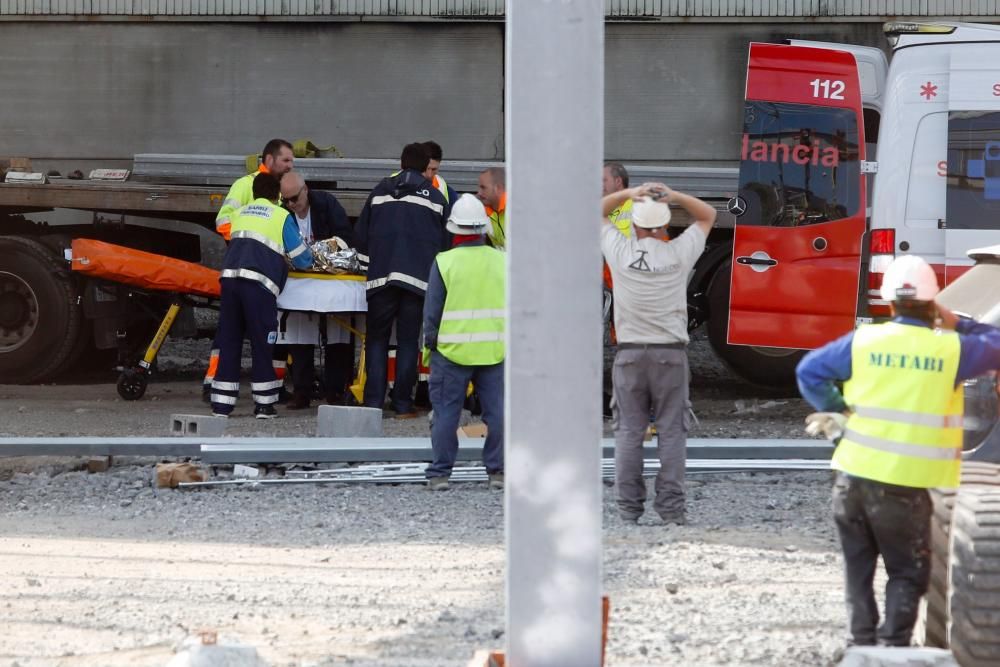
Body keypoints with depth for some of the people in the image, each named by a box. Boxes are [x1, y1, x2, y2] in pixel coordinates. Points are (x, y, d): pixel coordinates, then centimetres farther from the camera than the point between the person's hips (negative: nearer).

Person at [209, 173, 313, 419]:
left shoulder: (240, 213, 22)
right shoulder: (281, 217, 9)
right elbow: (302, 259, 9)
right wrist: (307, 261, 34)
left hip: (229, 276, 4)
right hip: (258, 282, -4)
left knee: (228, 343, 8)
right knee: (261, 344, 4)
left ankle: (221, 405, 6)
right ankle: (264, 405, 6)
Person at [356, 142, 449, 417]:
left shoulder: (380, 192, 10)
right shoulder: (435, 196, 8)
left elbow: (360, 235, 12)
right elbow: (445, 240, 12)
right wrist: (434, 268, 28)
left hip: (381, 276, 1)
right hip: (419, 278, -1)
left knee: (377, 340, 7)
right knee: (408, 341, 4)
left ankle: (373, 402, 0)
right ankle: (402, 404, 1)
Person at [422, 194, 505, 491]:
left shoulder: (444, 263, -8)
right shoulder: (503, 261, 2)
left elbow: (432, 310, -5)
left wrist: (430, 344, 7)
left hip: (452, 351, -2)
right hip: (495, 350, 2)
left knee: (446, 412, 3)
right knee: (497, 411, 8)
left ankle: (440, 473, 4)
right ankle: (498, 471, 11)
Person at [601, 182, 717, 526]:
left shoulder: (619, 252, -4)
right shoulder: (678, 254, -4)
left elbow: (598, 212, 12)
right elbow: (707, 215, 11)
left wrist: (627, 194, -3)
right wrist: (674, 196, -3)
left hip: (629, 353, 0)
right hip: (670, 354, 0)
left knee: (628, 432, 3)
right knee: (671, 432, 1)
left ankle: (629, 509, -1)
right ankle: (671, 508, -3)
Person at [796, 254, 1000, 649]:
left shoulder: (863, 341, -1)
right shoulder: (951, 349, -7)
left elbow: (809, 371, 5)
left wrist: (837, 411, 11)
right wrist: (958, 326, 12)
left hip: (854, 474, 3)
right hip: (904, 484, -3)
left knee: (858, 567, 17)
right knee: (907, 572, 8)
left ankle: (861, 642, 16)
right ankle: (893, 645, -5)